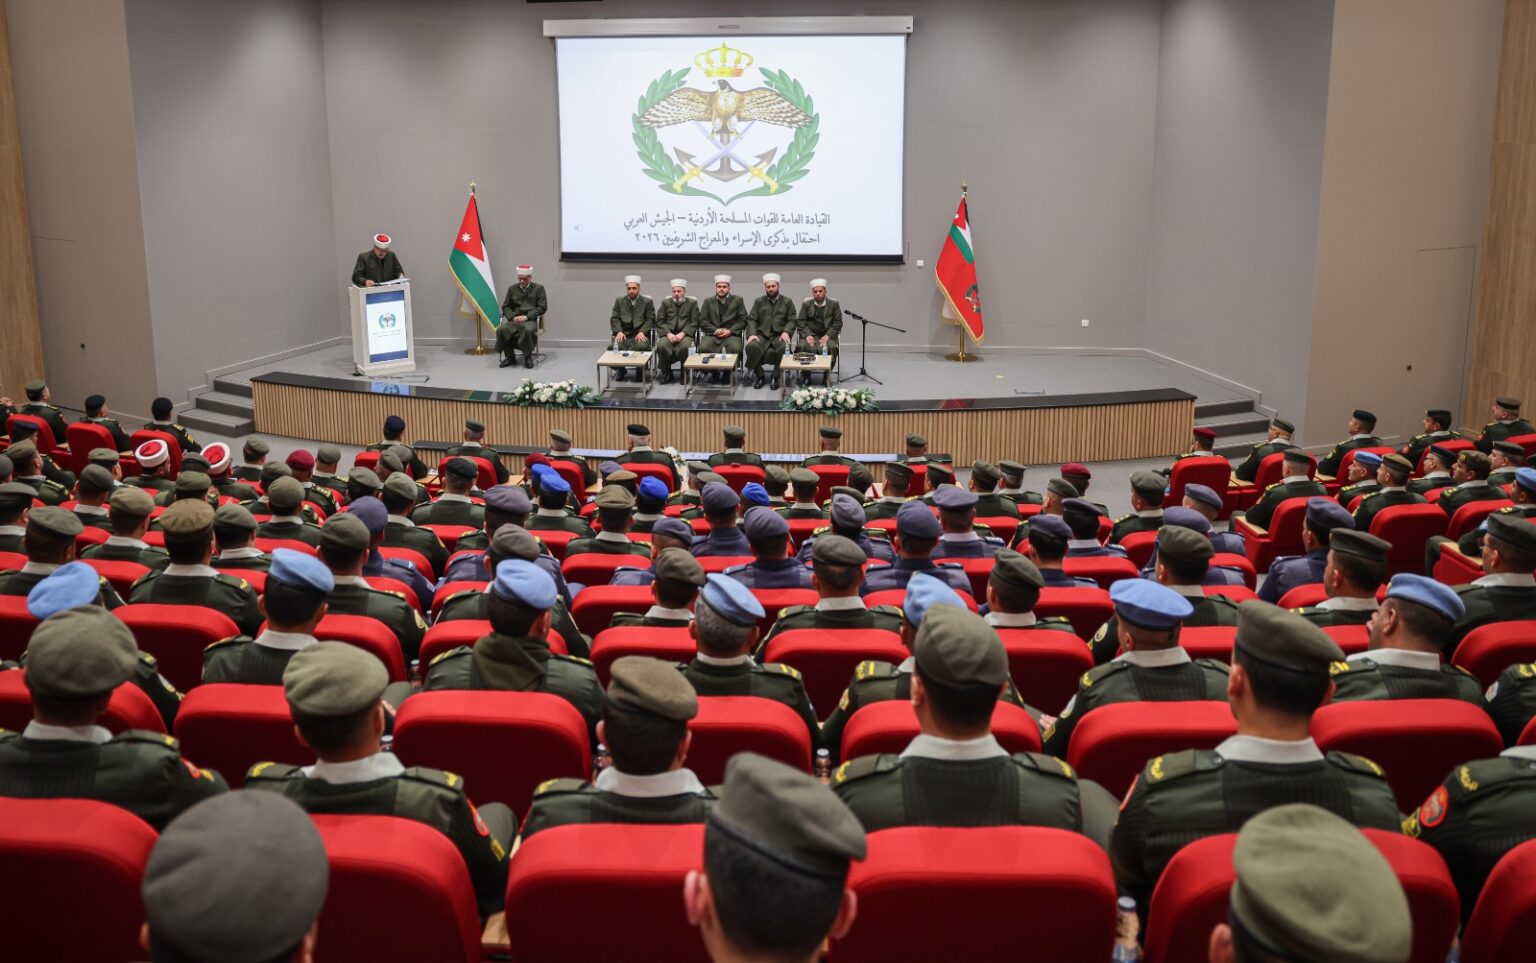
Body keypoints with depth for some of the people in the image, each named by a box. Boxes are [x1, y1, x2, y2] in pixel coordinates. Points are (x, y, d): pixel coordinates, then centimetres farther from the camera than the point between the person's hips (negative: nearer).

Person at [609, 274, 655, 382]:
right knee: (614, 348, -27)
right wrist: (619, 331, -9)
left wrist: (642, 332, -14)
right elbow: (614, 318, 9)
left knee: (642, 346, -34)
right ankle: (621, 370, 6)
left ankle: (641, 371, -5)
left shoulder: (647, 301, 8)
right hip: (624, 333, 2)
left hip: (640, 334, -2)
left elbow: (651, 319, 2)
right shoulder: (619, 300, 14)